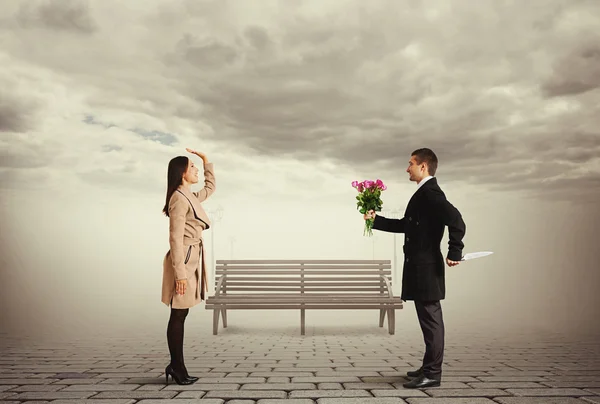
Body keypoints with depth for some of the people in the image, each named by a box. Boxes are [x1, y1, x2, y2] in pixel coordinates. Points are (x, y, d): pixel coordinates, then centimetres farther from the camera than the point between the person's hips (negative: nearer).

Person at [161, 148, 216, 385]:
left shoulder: (191, 197, 15)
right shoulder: (179, 199, -14)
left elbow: (210, 188, 35)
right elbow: (176, 238, -19)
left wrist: (206, 160, 26)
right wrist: (180, 273, -22)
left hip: (190, 260, 10)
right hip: (183, 261, -10)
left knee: (181, 315, 13)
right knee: (178, 315, -1)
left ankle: (176, 367, 21)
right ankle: (177, 368, 9)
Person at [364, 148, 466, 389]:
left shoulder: (430, 192, -15)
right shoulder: (424, 193, 16)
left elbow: (456, 221, -27)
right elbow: (405, 225, 22)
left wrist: (454, 253, -22)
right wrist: (376, 220, 16)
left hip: (427, 267, -10)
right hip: (421, 267, 10)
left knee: (431, 320, -3)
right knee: (428, 320, 15)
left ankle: (432, 374, 5)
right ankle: (429, 368, 26)